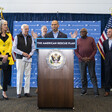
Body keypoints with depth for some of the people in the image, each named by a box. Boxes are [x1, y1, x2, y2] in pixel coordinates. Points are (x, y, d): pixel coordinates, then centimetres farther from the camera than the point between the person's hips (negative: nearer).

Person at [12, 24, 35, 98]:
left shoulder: (30, 38, 12)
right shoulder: (17, 37, 2)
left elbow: (33, 47, 13)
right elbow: (14, 48, -2)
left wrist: (30, 54, -4)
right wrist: (22, 53, -11)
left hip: (28, 58, 3)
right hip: (20, 58, -3)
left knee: (28, 75, 1)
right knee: (20, 75, -2)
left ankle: (27, 92, 9)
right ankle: (19, 92, 7)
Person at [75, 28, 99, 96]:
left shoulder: (91, 39, 7)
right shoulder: (77, 41, 10)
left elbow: (95, 49, 3)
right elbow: (76, 51, 7)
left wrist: (90, 57, -10)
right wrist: (81, 58, -8)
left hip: (91, 60, -1)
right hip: (81, 61, 2)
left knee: (93, 76, 1)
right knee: (83, 77, 5)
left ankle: (96, 91, 6)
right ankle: (84, 90, 16)